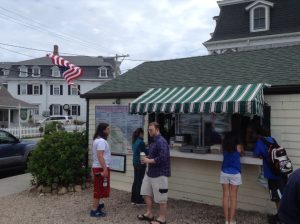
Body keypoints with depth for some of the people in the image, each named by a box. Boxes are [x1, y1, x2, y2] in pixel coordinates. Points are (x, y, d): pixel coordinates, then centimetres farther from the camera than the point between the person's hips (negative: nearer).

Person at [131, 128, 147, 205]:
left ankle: (134, 199, 21)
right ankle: (139, 200, 7)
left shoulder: (134, 141, 9)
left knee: (135, 180, 14)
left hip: (135, 162, 8)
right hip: (140, 163, -8)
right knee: (139, 181, -1)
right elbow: (145, 152, -8)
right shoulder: (141, 142, -16)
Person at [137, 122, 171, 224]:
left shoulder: (161, 141, -20)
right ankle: (149, 214, 32)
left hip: (160, 173, -10)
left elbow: (163, 158, -29)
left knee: (161, 197, 3)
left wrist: (149, 161, -19)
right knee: (146, 193, 17)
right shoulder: (153, 141, 11)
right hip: (150, 172, 10)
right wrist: (147, 157, 3)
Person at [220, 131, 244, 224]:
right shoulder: (238, 147, -5)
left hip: (224, 173, 2)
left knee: (226, 196, 8)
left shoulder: (224, 147, -1)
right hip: (235, 174, -2)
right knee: (233, 197, 5)